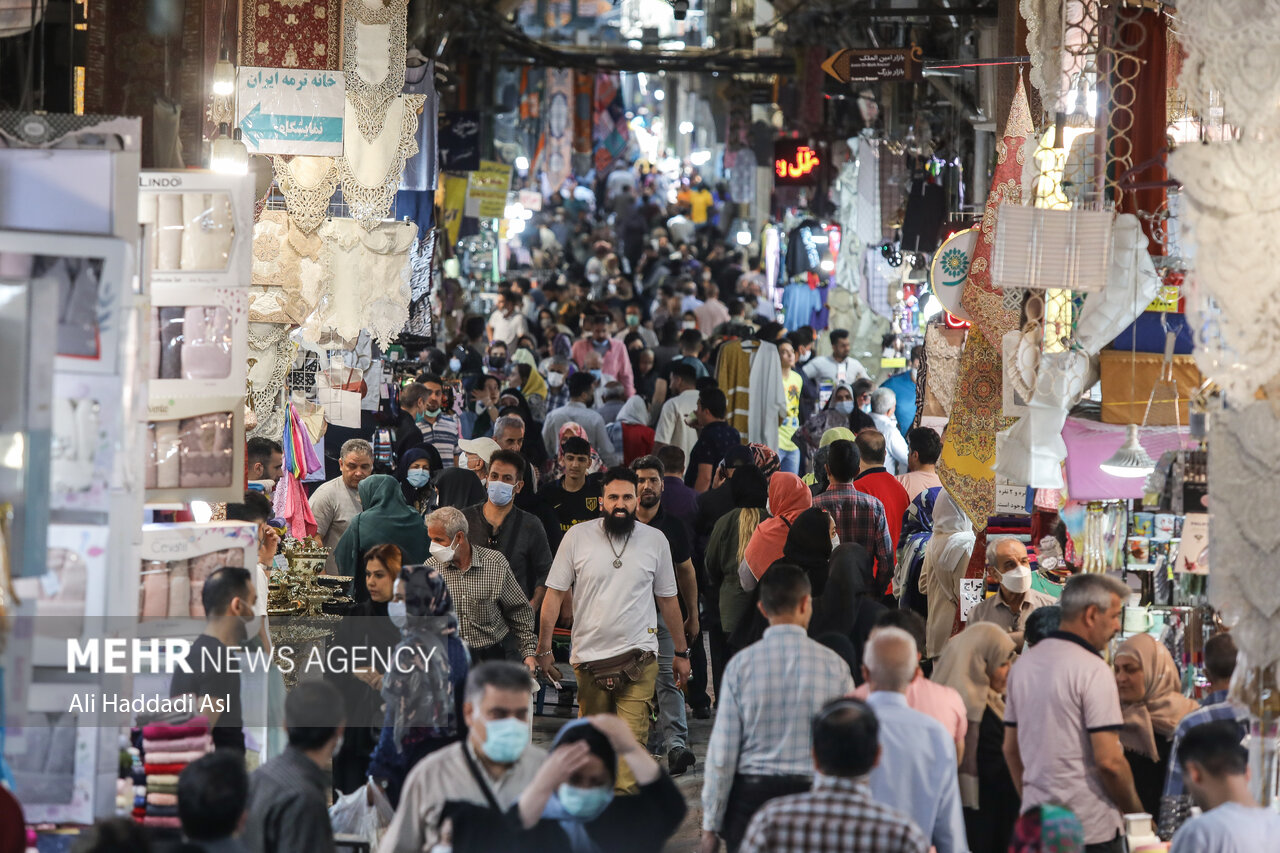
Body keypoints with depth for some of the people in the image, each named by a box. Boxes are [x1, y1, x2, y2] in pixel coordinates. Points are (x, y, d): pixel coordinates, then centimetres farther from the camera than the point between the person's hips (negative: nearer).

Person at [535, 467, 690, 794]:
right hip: (588, 656, 1)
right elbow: (554, 594, 4)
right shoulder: (578, 537, 1)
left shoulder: (655, 540, 4)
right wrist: (543, 650, 0)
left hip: (638, 656, -1)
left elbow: (668, 599, 14)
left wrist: (681, 652, 16)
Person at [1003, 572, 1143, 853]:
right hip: (1092, 829, -7)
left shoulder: (1024, 664, 11)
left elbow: (1010, 749, 17)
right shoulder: (1092, 669, -13)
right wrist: (1135, 813, -4)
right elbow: (1108, 759, -17)